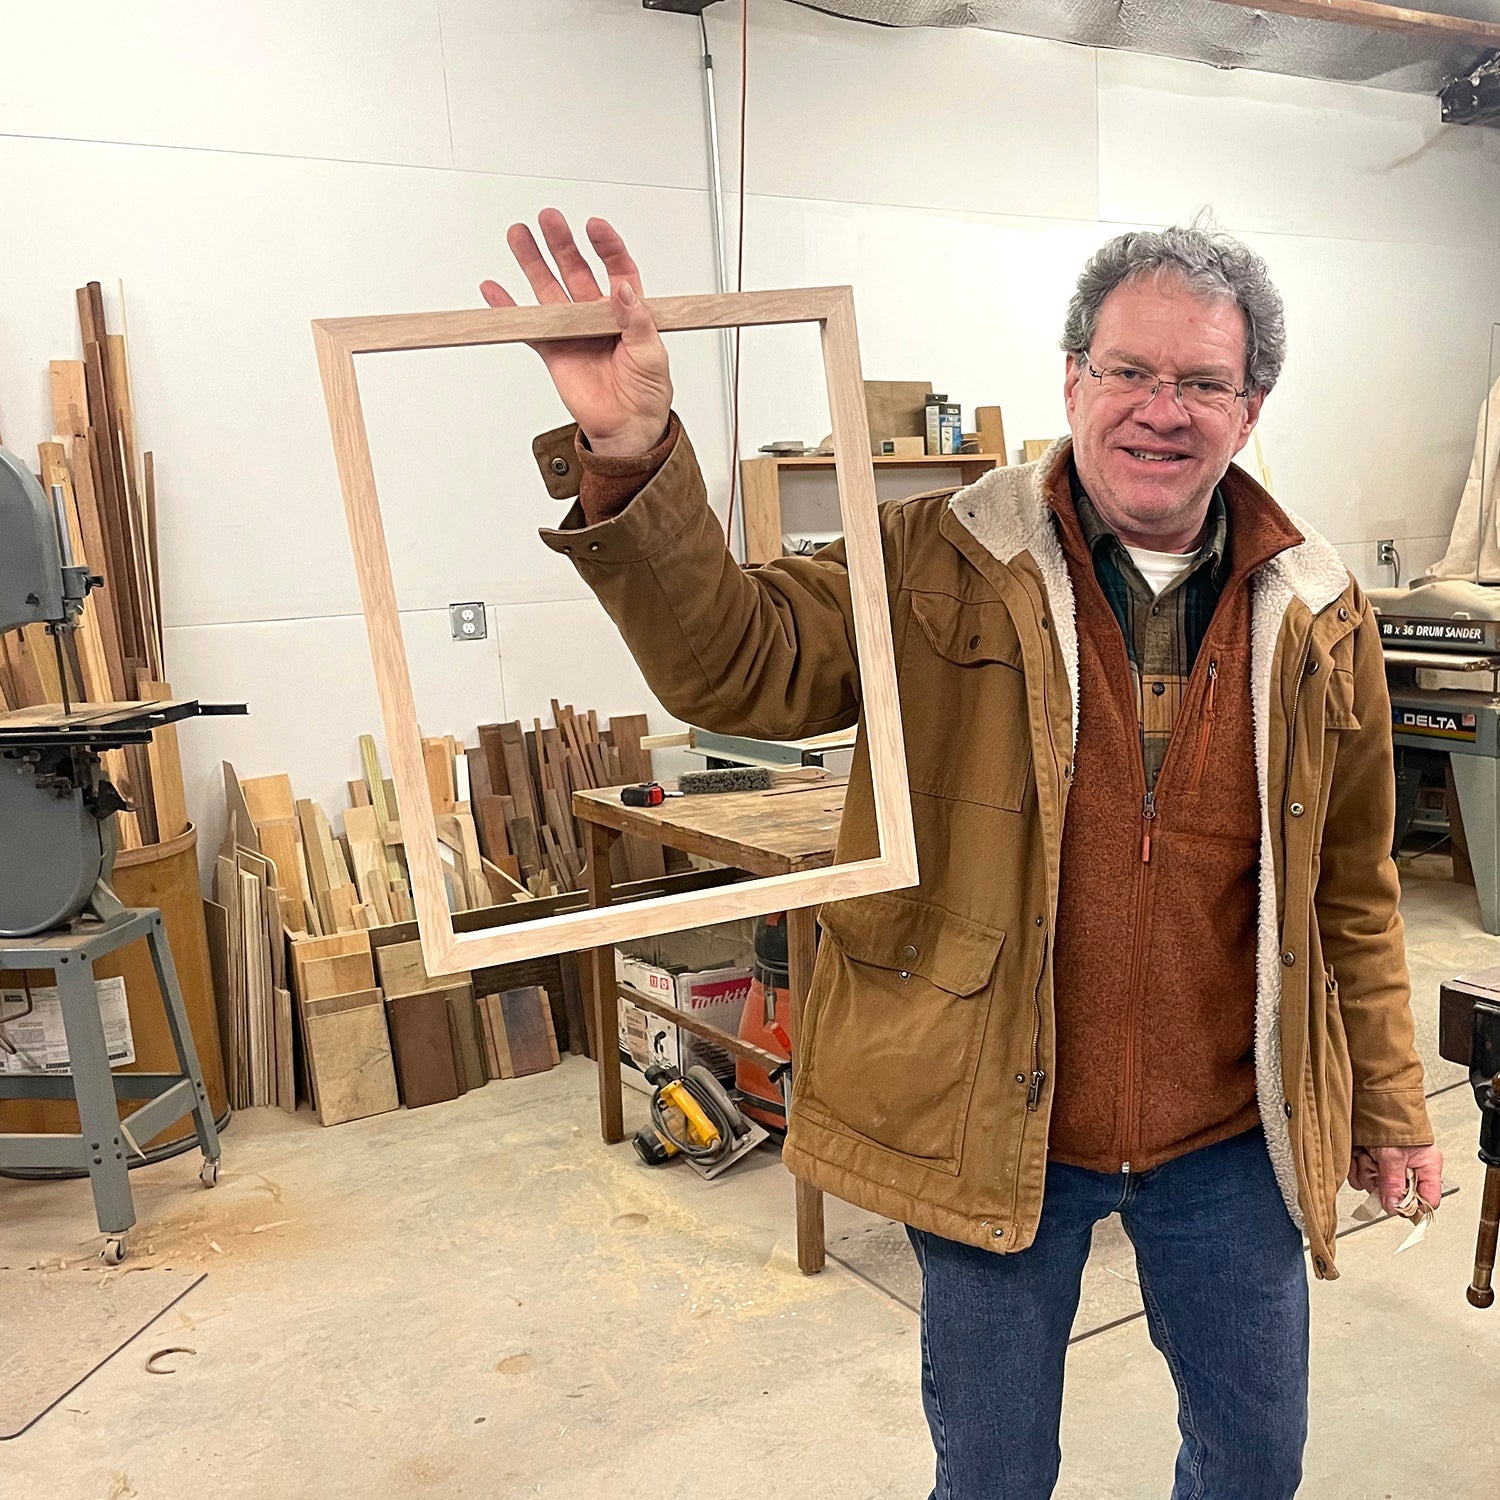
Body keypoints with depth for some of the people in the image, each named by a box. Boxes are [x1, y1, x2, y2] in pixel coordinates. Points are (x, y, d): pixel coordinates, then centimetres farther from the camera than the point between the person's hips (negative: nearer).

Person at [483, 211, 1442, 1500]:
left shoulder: (1318, 615, -1)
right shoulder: (943, 570, -9)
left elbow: (1352, 889, 6)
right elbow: (735, 663, -20)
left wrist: (1389, 1105, 11)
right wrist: (630, 462, -36)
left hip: (1232, 1145, 2)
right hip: (996, 1128, -2)